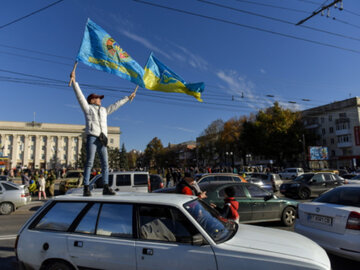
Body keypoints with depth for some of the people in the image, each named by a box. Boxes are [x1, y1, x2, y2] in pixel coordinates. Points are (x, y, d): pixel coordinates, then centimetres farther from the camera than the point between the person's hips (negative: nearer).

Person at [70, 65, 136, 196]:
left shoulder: (104, 110, 26)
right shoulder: (87, 107, 11)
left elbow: (116, 105, 33)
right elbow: (80, 95, 2)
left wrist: (128, 98, 39)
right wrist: (74, 81, -6)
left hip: (102, 139, 6)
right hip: (92, 137, -5)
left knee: (105, 164, 0)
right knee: (89, 163, -9)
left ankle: (106, 188, 2)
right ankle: (86, 188, -7)